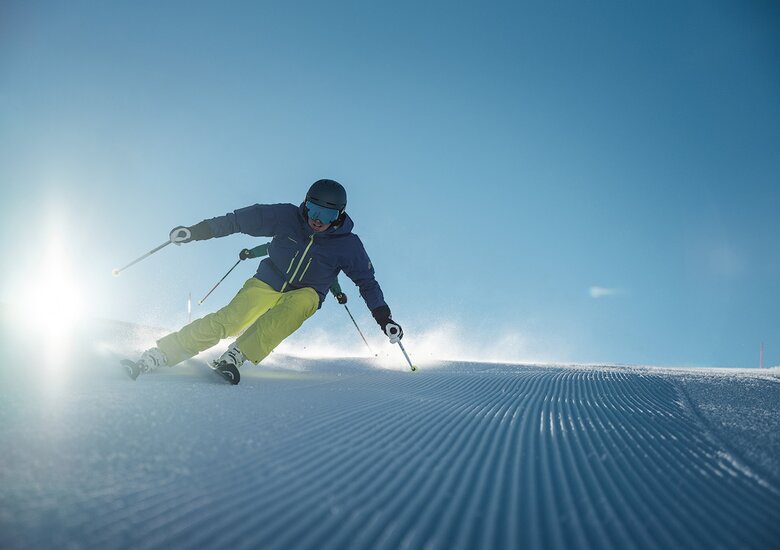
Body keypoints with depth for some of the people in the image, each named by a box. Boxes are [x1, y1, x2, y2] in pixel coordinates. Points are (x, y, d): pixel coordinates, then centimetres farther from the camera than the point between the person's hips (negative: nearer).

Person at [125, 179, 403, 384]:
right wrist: (197, 230, -7)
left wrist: (383, 316, -4)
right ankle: (156, 357, -26)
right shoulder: (288, 216, -10)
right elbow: (242, 219, -5)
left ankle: (235, 357, -45)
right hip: (267, 283, 1)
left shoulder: (348, 244, -10)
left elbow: (367, 281, 1)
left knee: (301, 303, -37)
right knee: (226, 321, -22)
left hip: (304, 295, 0)